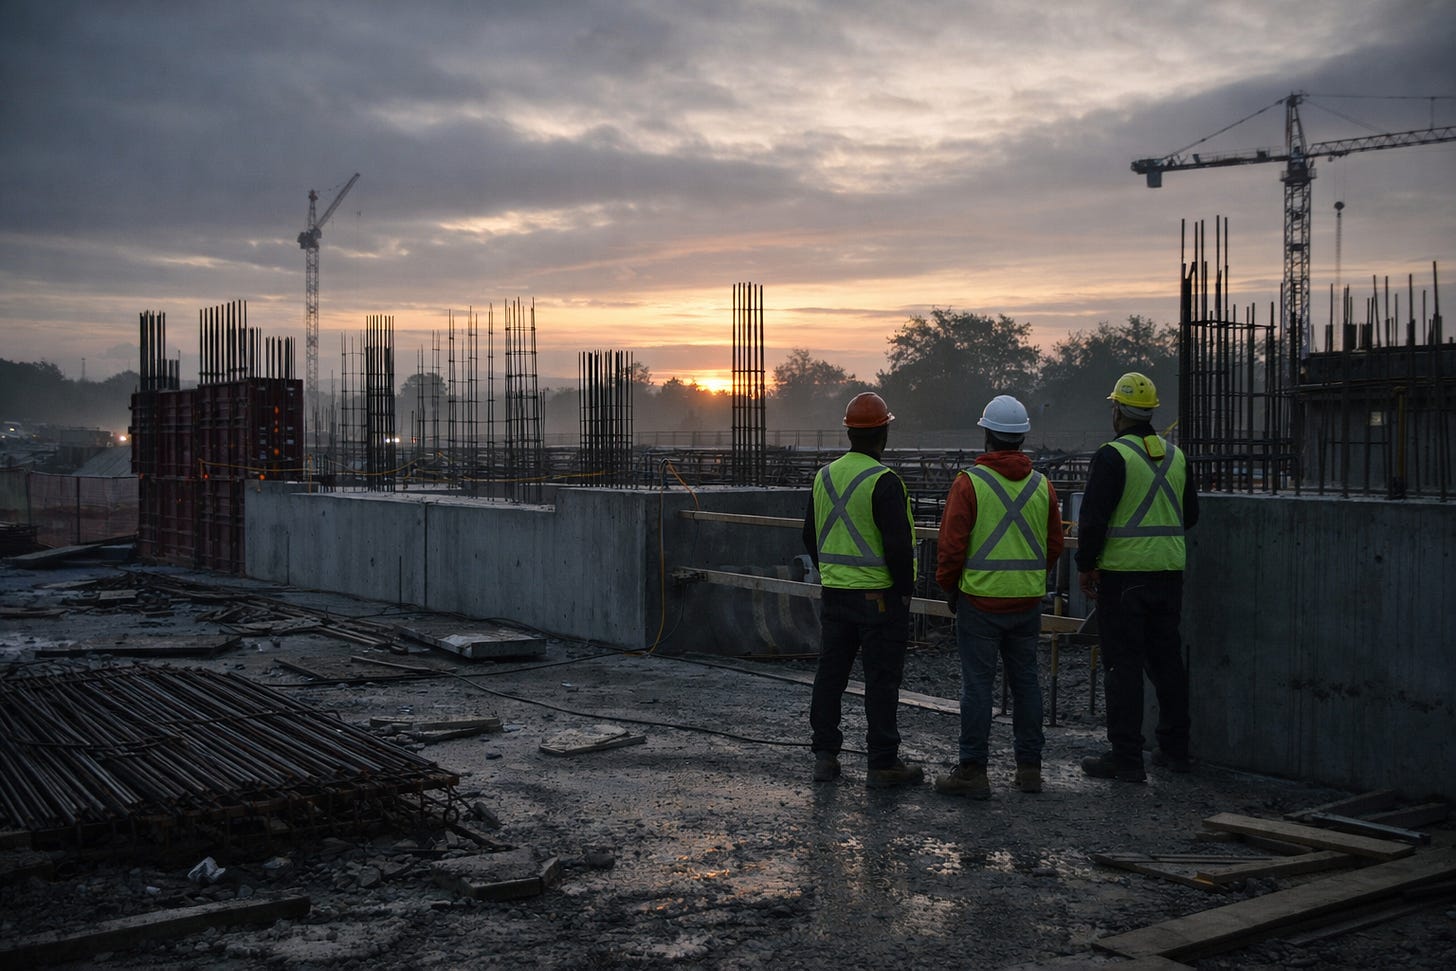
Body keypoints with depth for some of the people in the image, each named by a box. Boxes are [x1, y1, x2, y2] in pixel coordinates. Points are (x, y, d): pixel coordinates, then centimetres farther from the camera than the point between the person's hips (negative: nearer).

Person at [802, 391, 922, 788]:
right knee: (882, 680, 0)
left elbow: (810, 537, 15)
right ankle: (883, 764, 5)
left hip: (833, 593, 7)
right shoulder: (883, 481, -16)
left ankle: (825, 755, 18)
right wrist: (905, 589, -8)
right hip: (879, 597, -7)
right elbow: (898, 544, -20)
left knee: (830, 673, 13)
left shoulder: (824, 476, 7)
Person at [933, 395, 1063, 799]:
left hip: (980, 600, -4)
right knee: (1025, 680, 12)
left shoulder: (969, 481, -10)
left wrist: (948, 587, 5)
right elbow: (1054, 546, 12)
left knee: (977, 683, -1)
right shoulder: (1042, 485, 6)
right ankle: (1029, 766, 18)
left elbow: (951, 543, -10)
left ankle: (972, 770, 2)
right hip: (1028, 601, 5)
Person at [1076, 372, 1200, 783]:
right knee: (1167, 659, 15)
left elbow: (1093, 518, -15)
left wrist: (1086, 566, -4)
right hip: (1169, 571, 6)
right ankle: (1175, 748, 22)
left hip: (1123, 573, -6)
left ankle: (1126, 757, -1)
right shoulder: (1175, 455, 10)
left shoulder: (1112, 456, -11)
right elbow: (1190, 515, 17)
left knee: (1124, 664, -2)